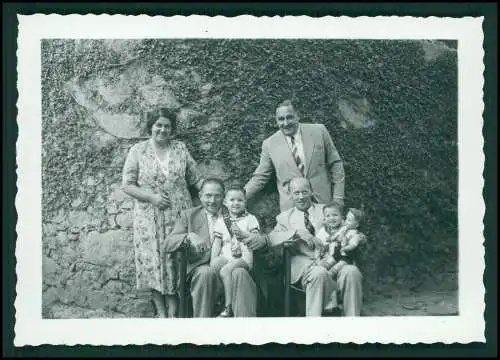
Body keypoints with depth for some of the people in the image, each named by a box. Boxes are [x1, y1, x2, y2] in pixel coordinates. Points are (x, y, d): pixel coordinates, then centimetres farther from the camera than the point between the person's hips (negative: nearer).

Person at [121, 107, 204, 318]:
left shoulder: (180, 148, 6)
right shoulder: (138, 151, 0)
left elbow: (195, 179, 10)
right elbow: (127, 185, -1)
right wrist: (151, 197, -13)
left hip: (179, 215, 2)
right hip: (149, 217, -1)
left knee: (176, 261, 2)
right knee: (153, 261, 1)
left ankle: (174, 311, 12)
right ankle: (161, 312, 14)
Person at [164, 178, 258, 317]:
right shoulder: (189, 215, 16)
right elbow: (168, 244, 5)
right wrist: (189, 237, -17)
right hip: (201, 268, 0)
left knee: (240, 273, -33)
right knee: (206, 272, -34)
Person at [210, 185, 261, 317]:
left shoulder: (250, 219, 10)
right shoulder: (221, 221, 16)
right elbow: (217, 243, 11)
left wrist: (243, 234, -13)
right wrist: (213, 259, -3)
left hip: (243, 256, -3)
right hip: (226, 255, 3)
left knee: (225, 270, -29)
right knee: (213, 265, -28)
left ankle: (228, 307, -24)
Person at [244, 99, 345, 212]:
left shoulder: (319, 131, 1)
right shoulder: (269, 144, 1)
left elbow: (335, 164, 5)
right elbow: (260, 177, 7)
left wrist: (338, 199, 0)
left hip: (322, 203, 0)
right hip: (291, 208, 0)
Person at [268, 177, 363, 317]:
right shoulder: (285, 217, 16)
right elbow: (271, 238, -2)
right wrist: (296, 232, -17)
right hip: (303, 265, -2)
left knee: (351, 271, -29)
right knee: (319, 273, -36)